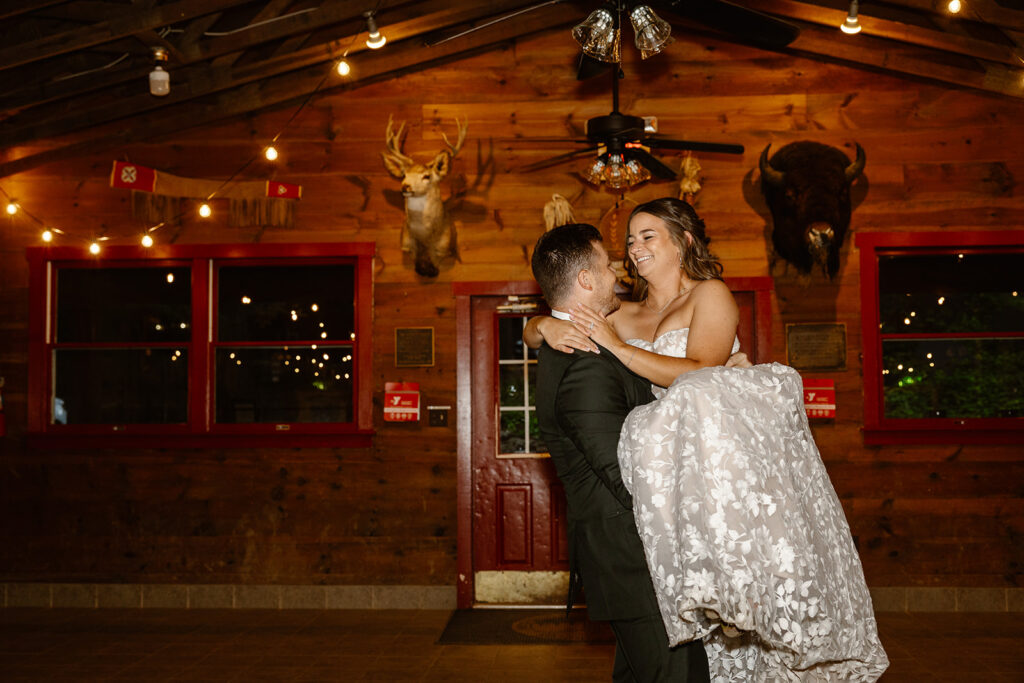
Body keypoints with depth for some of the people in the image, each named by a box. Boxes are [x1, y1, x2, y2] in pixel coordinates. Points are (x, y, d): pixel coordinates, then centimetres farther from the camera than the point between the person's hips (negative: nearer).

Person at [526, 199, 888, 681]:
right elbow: (531, 332, 23)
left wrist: (614, 345, -12)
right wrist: (548, 327, -1)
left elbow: (698, 371, -11)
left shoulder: (710, 294, 6)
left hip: (725, 436, -5)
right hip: (669, 448, 5)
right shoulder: (625, 316, 21)